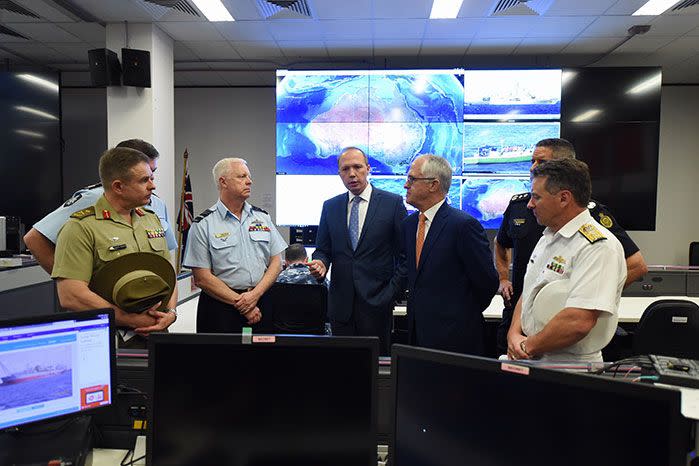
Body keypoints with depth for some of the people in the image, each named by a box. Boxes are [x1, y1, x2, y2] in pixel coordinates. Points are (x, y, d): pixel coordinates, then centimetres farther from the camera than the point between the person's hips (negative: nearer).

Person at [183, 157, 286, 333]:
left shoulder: (262, 217, 8)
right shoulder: (203, 225, -5)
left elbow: (276, 262, 6)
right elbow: (202, 278, -8)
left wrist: (255, 294, -9)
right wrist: (240, 303, -12)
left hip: (261, 304, 4)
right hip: (220, 308, -3)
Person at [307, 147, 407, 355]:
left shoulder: (393, 203, -2)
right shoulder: (330, 206, 9)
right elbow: (322, 249, 12)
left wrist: (392, 291, -6)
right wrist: (320, 264, -10)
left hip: (377, 301, -3)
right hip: (340, 303, 3)